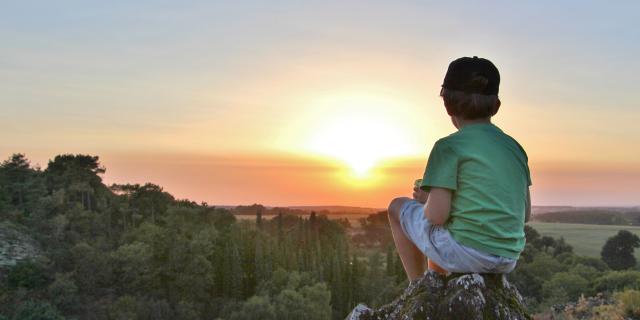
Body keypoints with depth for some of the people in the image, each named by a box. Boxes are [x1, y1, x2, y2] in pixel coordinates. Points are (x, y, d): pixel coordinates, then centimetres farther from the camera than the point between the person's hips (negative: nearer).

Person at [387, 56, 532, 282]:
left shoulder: (449, 147, -12)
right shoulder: (515, 147, 7)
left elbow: (437, 215, -17)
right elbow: (525, 214, 11)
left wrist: (425, 200, 5)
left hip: (465, 254, -7)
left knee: (398, 207, 14)